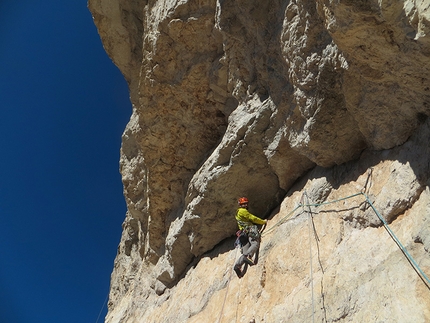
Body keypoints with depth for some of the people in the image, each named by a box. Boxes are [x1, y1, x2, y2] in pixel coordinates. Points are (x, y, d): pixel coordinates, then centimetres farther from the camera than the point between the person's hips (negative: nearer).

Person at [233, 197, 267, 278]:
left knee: (245, 253, -3)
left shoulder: (237, 214, 34)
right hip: (250, 230, -8)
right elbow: (253, 218, 2)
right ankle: (248, 256, -51)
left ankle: (237, 265, -22)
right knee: (255, 243, -28)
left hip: (243, 233, 8)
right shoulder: (242, 211, 6)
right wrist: (264, 221, 12)